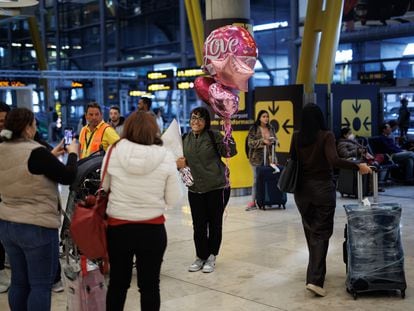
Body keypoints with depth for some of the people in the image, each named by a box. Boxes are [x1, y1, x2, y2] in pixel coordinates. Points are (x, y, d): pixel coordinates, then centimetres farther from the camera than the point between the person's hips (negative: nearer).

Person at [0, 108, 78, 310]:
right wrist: (72, 154, 3)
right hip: (37, 227, -8)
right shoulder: (35, 152, -20)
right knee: (41, 285, 2)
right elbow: (67, 177, -12)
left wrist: (51, 155, 19)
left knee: (19, 281, 17)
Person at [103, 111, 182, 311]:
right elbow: (174, 199, -4)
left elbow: (103, 187, 7)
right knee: (150, 285, 13)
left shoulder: (114, 152, -7)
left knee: (117, 282, 18)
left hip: (118, 227, 1)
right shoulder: (165, 157, -9)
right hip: (153, 229, -1)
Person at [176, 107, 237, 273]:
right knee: (198, 225, 9)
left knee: (215, 223, 7)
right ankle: (200, 257, 25)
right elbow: (182, 160, 20)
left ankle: (211, 257, 22)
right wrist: (179, 163, -1)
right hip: (195, 189, 4)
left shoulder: (214, 136, -7)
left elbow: (229, 152, -17)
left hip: (217, 187, -4)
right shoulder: (185, 139, 7)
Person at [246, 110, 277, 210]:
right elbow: (250, 143, -8)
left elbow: (275, 140, 16)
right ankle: (253, 201, 3)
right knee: (257, 179, -2)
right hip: (257, 158, -3)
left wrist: (273, 141, -7)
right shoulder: (254, 129, -2)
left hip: (269, 156, 3)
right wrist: (262, 141, -18)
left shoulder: (271, 128, 11)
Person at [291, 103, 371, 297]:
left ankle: (316, 271, 32)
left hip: (302, 189, 4)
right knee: (321, 233, -2)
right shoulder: (326, 136, -11)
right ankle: (314, 279, -13)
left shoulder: (297, 137, 0)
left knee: (310, 230, 19)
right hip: (323, 188, -4)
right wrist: (358, 167, -18)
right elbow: (334, 161, -24)